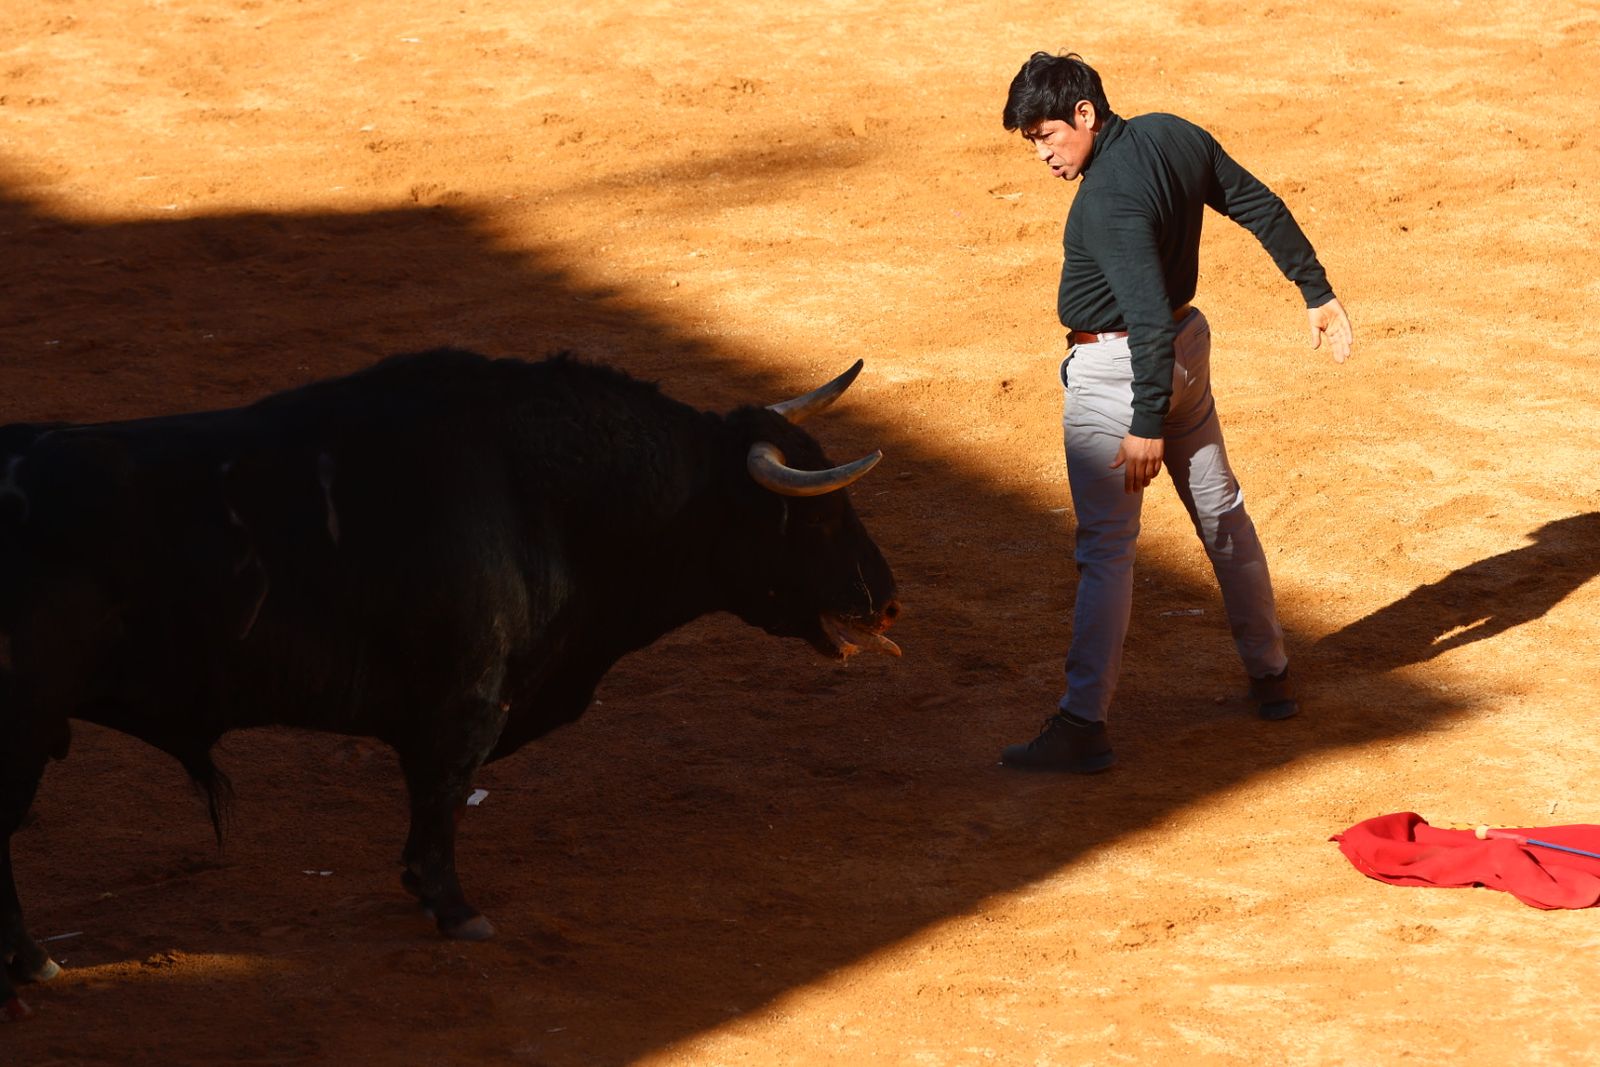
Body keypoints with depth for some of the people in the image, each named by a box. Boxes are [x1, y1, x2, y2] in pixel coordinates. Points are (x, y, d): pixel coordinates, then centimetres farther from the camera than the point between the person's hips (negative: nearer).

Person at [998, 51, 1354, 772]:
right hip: (1188, 343, 9)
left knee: (1105, 546, -8)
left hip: (1115, 371, -9)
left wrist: (1147, 425, -29)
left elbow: (1149, 317, -30)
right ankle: (1270, 676, 34)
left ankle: (1083, 722, -11)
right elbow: (1263, 210, 8)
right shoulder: (1177, 137, -1)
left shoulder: (1108, 199, -27)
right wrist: (1317, 293, 17)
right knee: (1221, 512, 21)